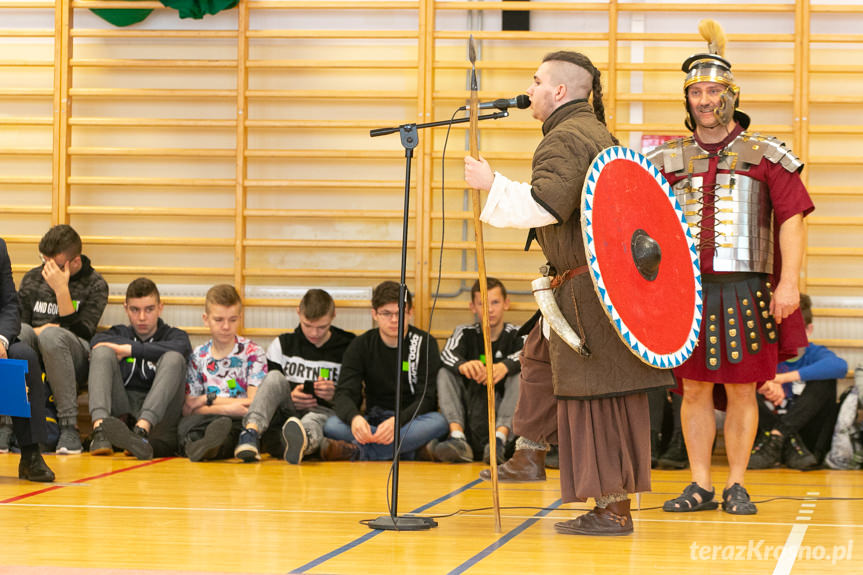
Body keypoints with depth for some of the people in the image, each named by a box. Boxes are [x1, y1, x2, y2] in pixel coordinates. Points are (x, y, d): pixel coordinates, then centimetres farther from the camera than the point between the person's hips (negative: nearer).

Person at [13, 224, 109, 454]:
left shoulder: (95, 285, 3)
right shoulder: (32, 278, 13)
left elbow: (80, 333, -8)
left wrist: (61, 290, -16)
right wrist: (35, 331, -11)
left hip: (74, 363, -3)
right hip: (31, 361, 3)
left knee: (52, 335, -37)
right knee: (22, 332, -32)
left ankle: (69, 426, -36)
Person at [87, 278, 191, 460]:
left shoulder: (172, 335, 16)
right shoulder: (119, 334, 23)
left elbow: (180, 347, -12)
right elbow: (96, 340, -2)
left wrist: (129, 349, -10)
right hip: (120, 413, 2)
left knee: (173, 358, -22)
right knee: (102, 352, -14)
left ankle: (142, 430, -48)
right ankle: (100, 426, -41)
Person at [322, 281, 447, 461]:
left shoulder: (424, 343, 0)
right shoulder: (361, 346, 5)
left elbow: (427, 397, -10)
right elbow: (344, 393, -8)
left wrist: (398, 421, -31)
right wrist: (354, 418, -34)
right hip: (373, 421, 1)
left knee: (438, 422, -35)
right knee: (332, 426, -29)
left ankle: (358, 450, -42)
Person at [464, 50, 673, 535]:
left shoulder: (564, 140, -11)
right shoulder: (598, 133, 20)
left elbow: (545, 206, -24)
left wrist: (491, 184, -15)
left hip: (589, 288, -10)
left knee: (595, 395, -6)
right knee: (614, 396, 10)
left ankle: (610, 509, -4)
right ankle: (618, 506, 14)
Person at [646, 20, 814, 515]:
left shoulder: (764, 155, 3)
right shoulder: (668, 160, 10)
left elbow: (792, 218, -2)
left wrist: (789, 282, -11)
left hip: (743, 290, -2)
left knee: (741, 390, 1)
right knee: (695, 388, 4)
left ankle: (737, 485, 10)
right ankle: (700, 486, 11)